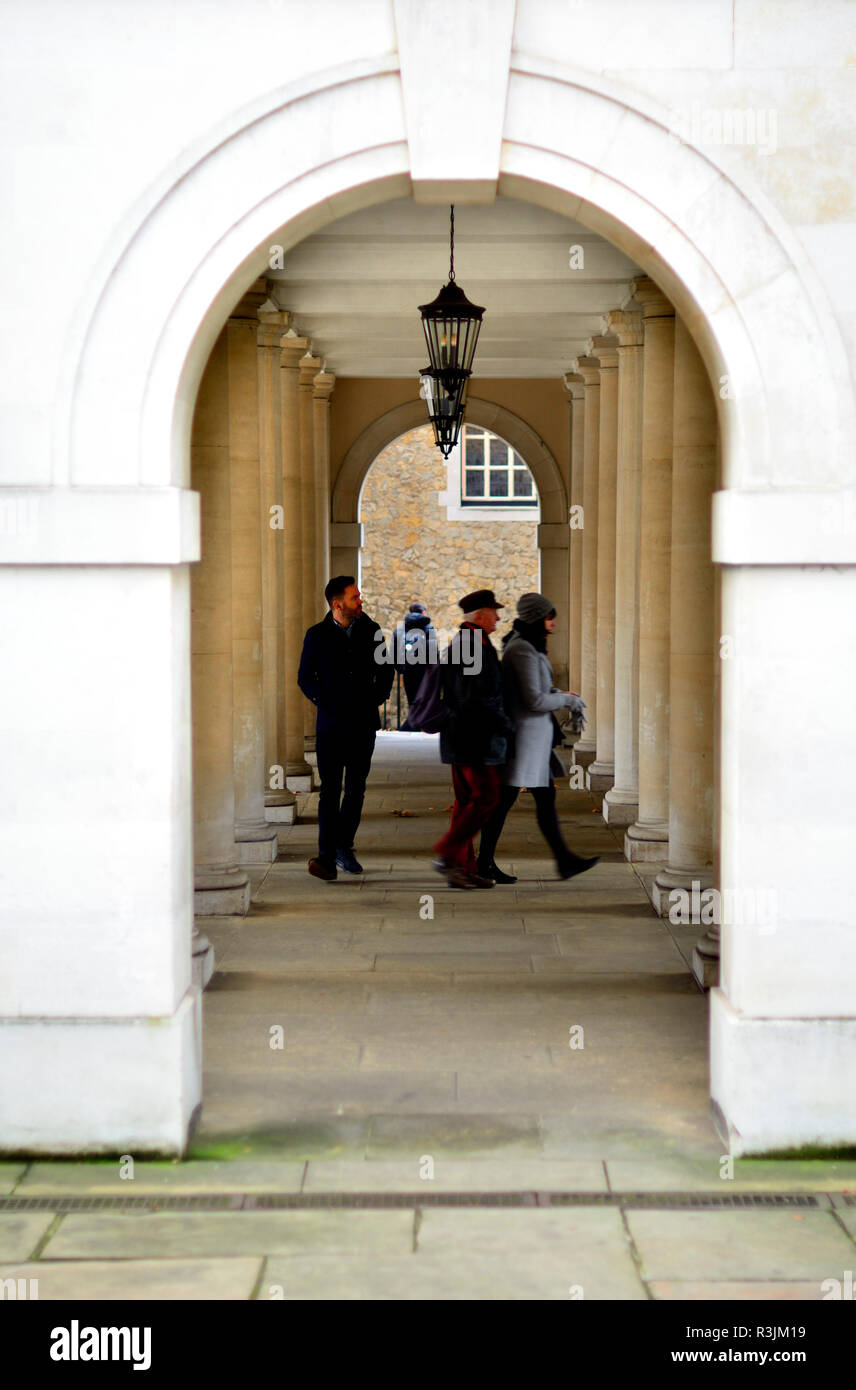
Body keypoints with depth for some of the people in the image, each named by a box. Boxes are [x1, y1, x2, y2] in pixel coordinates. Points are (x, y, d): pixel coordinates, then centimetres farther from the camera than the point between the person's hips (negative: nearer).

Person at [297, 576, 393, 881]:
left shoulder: (370, 631, 6)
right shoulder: (317, 635, -1)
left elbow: (385, 670, 17)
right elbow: (305, 678, 5)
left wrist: (376, 698, 3)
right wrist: (325, 702, -7)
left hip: (363, 724, 3)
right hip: (331, 725, -3)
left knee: (356, 789, 7)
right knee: (330, 791, -5)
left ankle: (343, 847, 22)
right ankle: (327, 857, -7)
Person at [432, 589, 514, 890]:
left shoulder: (462, 643, 17)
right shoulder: (469, 647, -16)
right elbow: (472, 699, -22)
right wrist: (504, 724, -15)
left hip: (463, 738, 11)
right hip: (474, 738, -11)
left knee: (467, 802, 10)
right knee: (485, 798, -8)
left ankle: (462, 867, 11)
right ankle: (447, 854, -6)